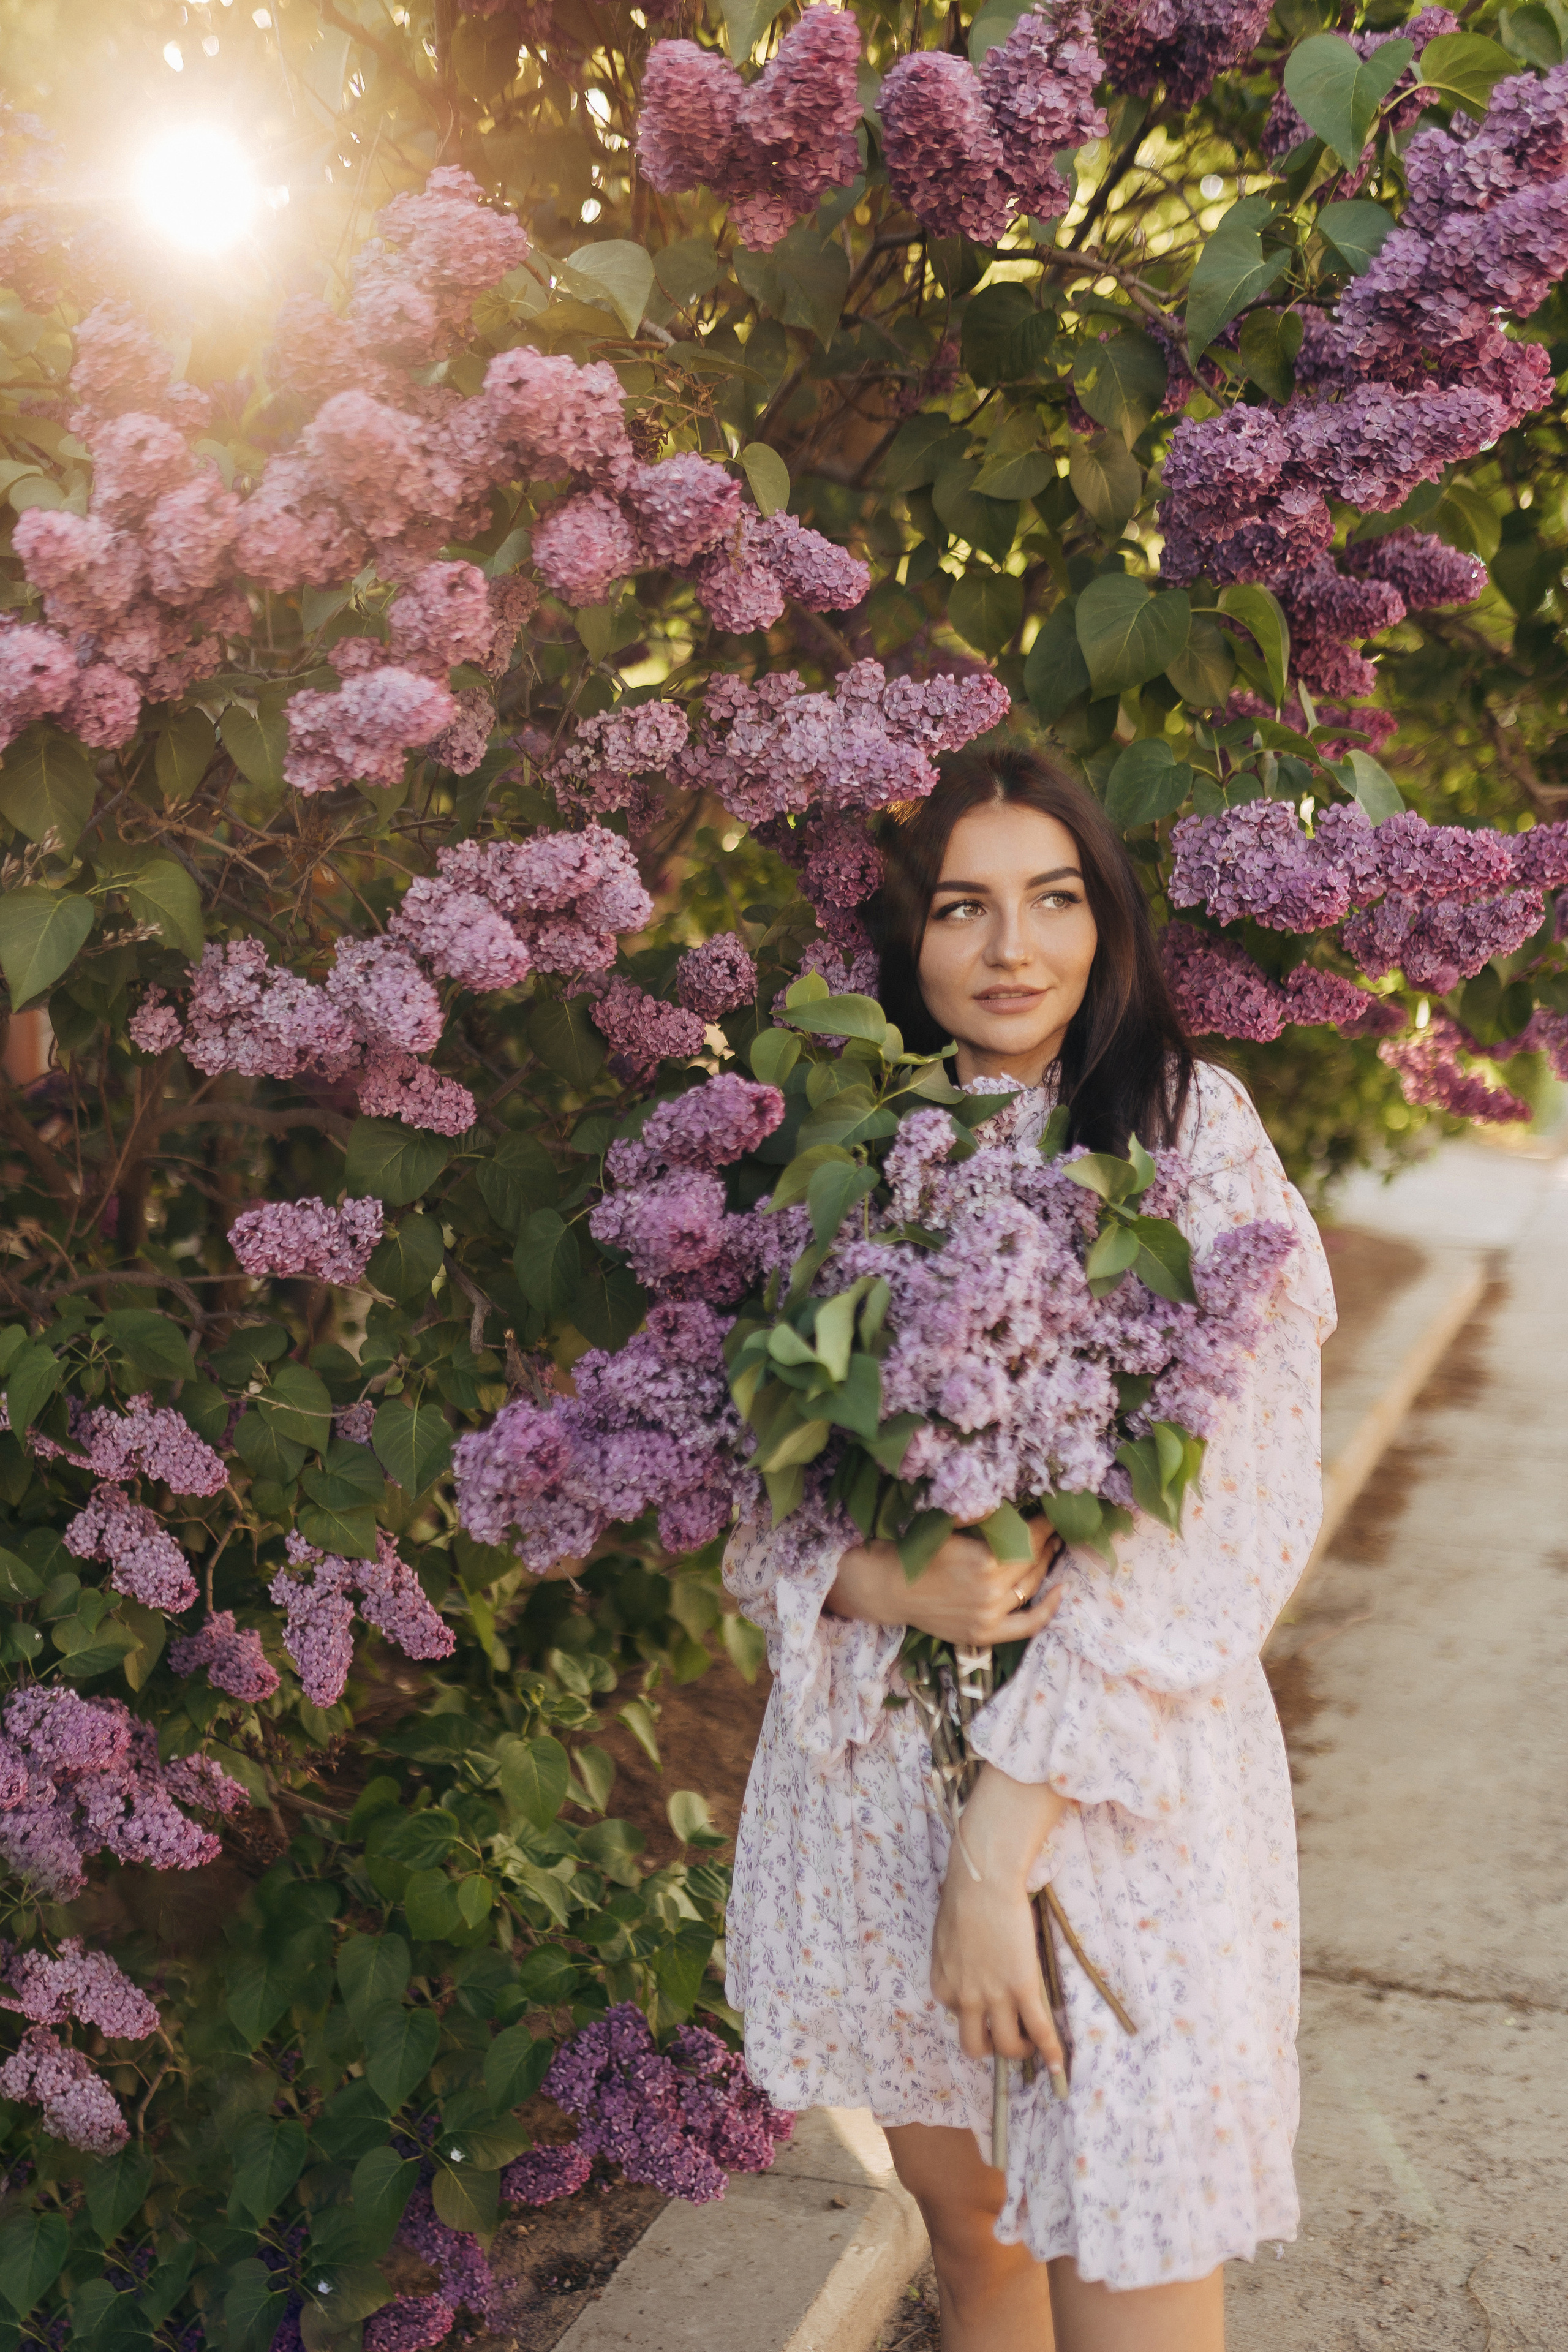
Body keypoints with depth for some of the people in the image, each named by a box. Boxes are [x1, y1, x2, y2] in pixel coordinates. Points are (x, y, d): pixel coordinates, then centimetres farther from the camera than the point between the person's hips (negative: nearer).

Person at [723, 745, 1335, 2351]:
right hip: (868, 1765, 4)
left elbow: (1233, 1515, -14)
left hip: (1121, 1787, -3)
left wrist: (1000, 1848, -18)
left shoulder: (1188, 1131, -7)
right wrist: (886, 1584, -17)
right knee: (961, 2223, 17)